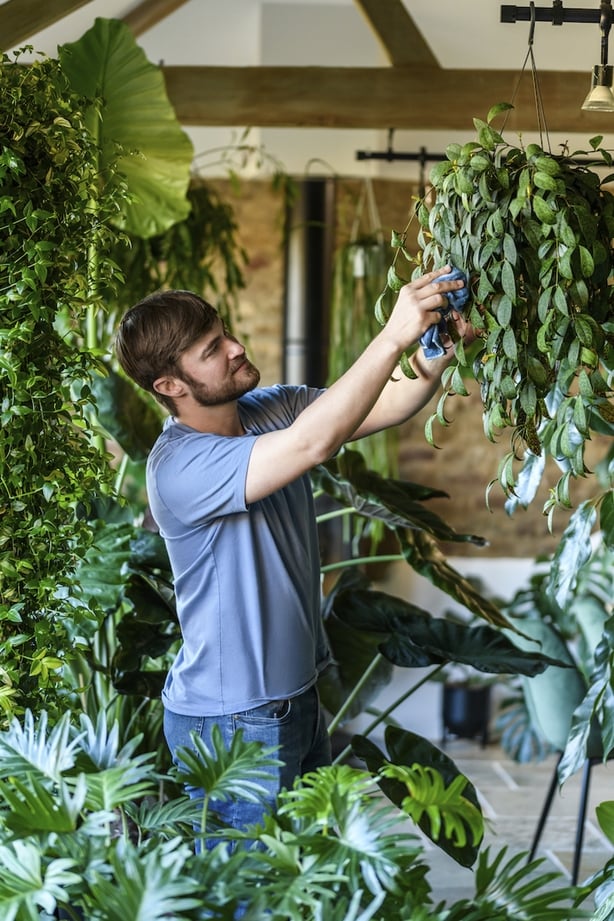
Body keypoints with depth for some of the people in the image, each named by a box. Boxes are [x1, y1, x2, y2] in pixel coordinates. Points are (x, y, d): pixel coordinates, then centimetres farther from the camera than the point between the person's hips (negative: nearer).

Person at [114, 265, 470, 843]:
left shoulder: (270, 410, 1)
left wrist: (435, 355, -27)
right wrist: (393, 336, -38)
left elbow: (387, 405, -5)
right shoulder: (180, 467, -26)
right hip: (231, 725, -8)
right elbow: (314, 443, -37)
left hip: (294, 696, 8)